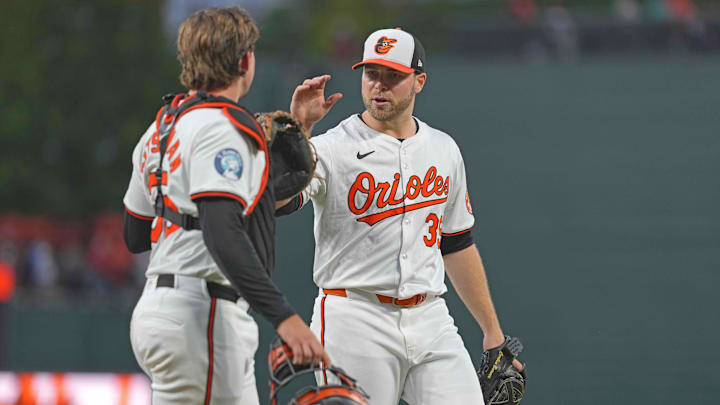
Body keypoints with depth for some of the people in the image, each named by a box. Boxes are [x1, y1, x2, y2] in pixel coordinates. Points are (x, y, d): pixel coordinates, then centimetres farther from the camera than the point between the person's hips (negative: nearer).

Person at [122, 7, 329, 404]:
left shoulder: (161, 127, 17)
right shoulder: (223, 128, -12)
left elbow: (134, 235, 24)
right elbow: (222, 234, -25)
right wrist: (283, 316, -32)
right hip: (198, 319, -10)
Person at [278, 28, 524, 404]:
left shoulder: (443, 150, 13)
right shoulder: (331, 149, -5)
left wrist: (493, 331, 19)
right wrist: (296, 129, -35)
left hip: (430, 320, 4)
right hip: (355, 323, -4)